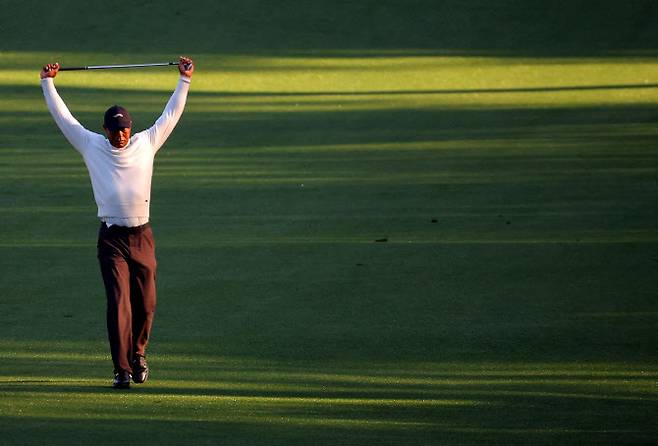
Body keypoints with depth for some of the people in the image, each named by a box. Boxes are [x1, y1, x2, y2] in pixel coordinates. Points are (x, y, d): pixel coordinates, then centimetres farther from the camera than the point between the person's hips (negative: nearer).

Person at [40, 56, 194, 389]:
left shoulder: (146, 143, 7)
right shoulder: (92, 146, 5)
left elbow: (171, 115, 15)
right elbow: (63, 117, 11)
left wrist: (184, 80, 17)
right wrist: (48, 83, 14)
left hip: (142, 236, 2)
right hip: (111, 237, -2)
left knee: (145, 303, 6)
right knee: (118, 302, -10)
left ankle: (138, 355, 30)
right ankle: (122, 369, -10)